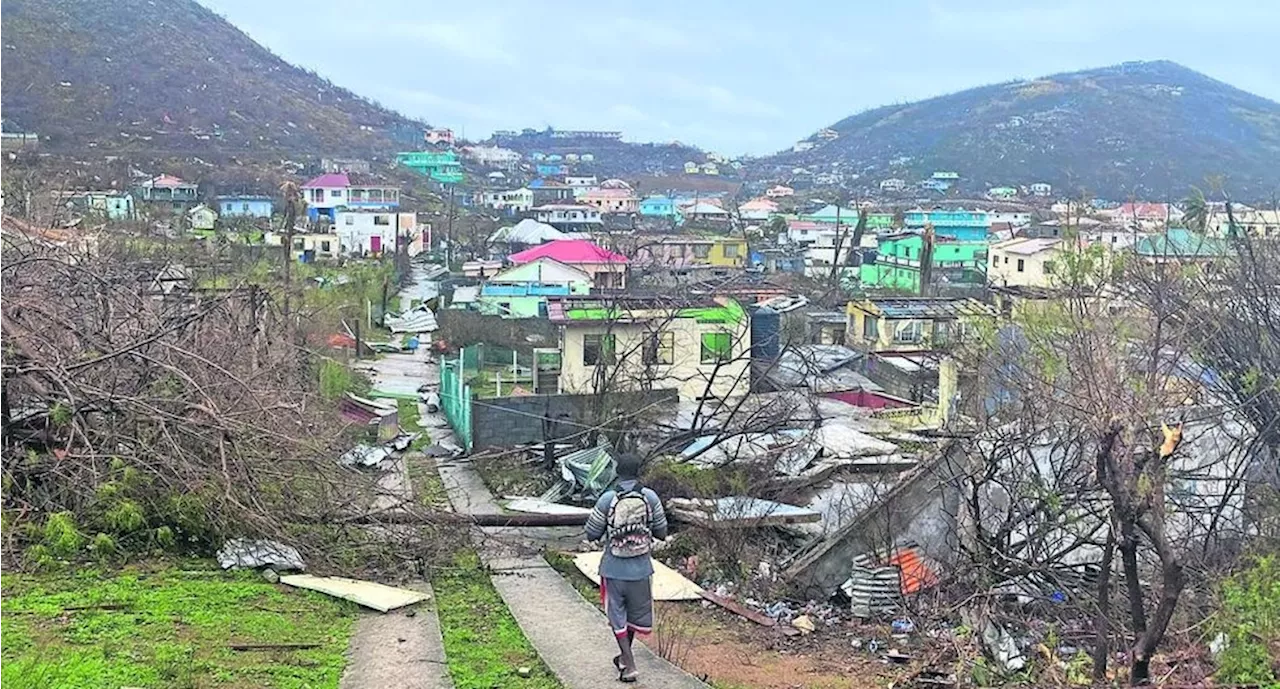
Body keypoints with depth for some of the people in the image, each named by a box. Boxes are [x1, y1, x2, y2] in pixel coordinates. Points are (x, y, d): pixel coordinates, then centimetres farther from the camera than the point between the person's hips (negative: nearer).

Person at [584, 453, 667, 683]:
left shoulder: (607, 499, -13)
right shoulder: (650, 497, -9)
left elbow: (591, 535, -5)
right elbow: (662, 533, -1)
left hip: (613, 570, -1)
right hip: (641, 569, 2)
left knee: (617, 617, 14)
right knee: (636, 614, 21)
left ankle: (629, 666, 8)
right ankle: (625, 657, 38)